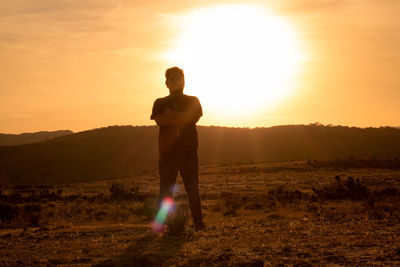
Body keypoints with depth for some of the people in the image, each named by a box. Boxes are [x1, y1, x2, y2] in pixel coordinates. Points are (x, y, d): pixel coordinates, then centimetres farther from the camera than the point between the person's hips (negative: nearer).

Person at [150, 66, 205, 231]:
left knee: (192, 189, -2)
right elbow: (159, 120, -3)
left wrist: (171, 115, -5)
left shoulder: (192, 101, 16)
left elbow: (193, 117, -4)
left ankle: (198, 223, 1)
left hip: (189, 151, 0)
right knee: (166, 189, -4)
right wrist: (181, 118, -7)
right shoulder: (160, 103, 16)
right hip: (167, 151, 0)